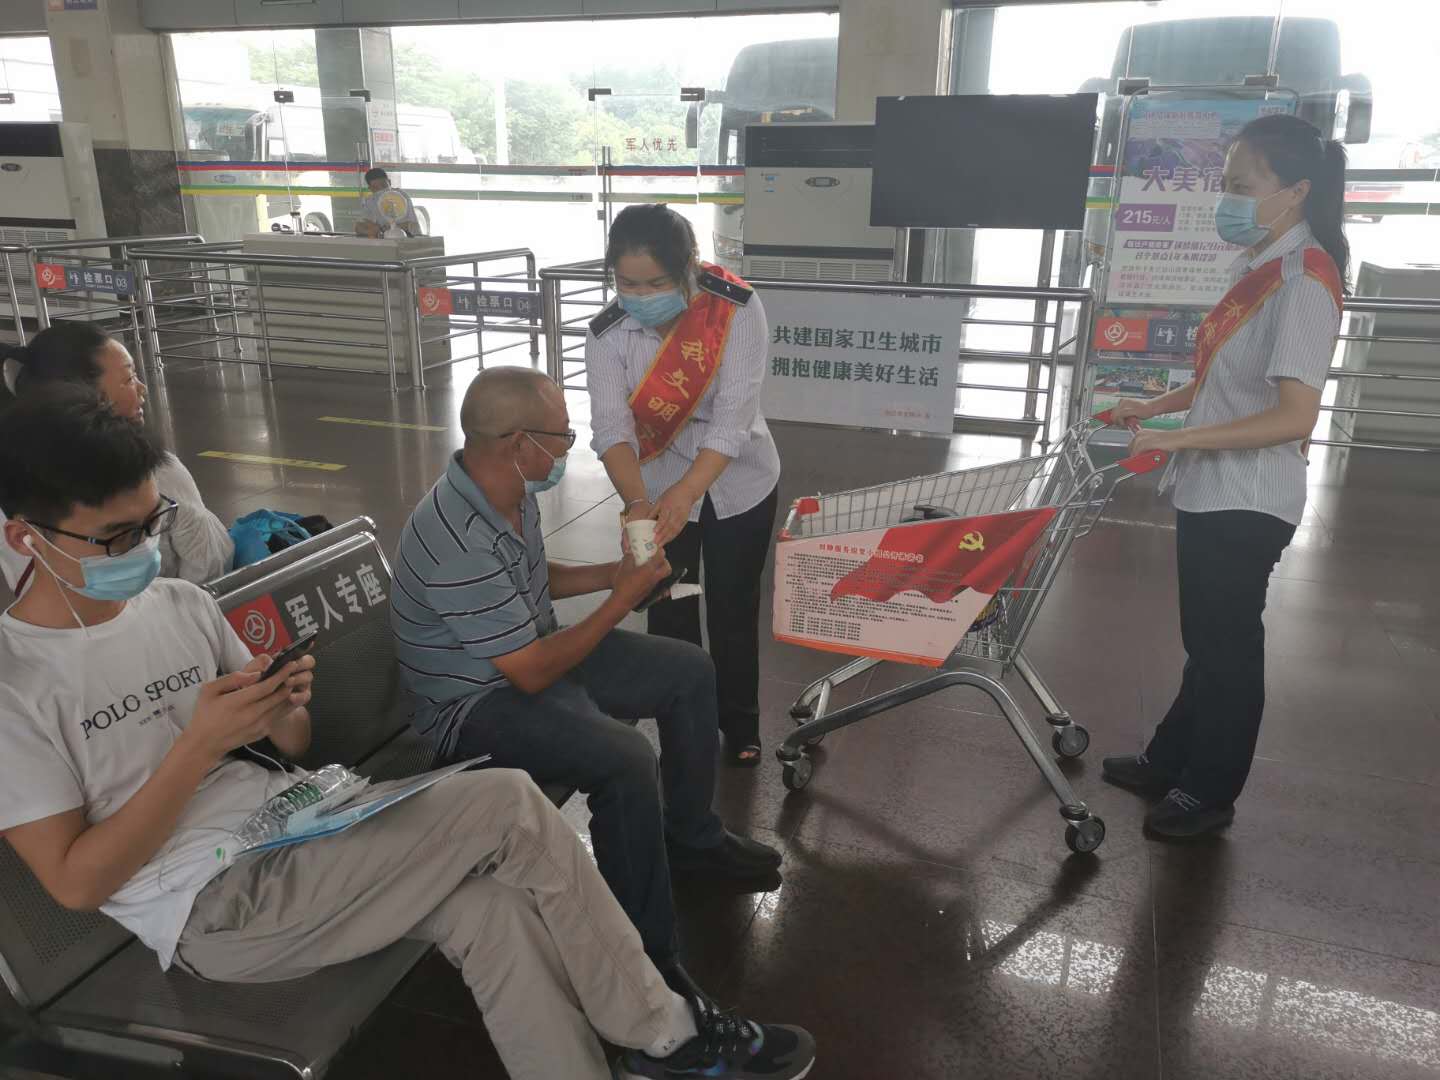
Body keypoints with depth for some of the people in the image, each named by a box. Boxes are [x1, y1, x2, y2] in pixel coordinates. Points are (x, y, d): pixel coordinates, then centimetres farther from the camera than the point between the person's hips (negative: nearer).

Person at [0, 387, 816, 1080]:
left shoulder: (181, 604, 8)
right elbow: (76, 882, -11)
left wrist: (284, 711, -10)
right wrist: (199, 745, -20)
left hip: (291, 838, 6)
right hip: (211, 913, -6)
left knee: (489, 908, -23)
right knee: (508, 806, -21)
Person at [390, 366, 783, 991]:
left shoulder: (511, 494, -3)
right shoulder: (459, 546, -32)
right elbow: (532, 673, -26)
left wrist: (612, 574, 1)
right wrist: (623, 601, -18)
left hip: (531, 654, 10)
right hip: (477, 705, -10)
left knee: (690, 673, 9)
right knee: (625, 759, -32)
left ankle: (690, 836, 26)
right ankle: (649, 956, -14)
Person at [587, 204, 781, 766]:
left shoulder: (737, 309, -23)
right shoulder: (607, 334, -16)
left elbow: (734, 417, -29)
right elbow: (612, 426, -25)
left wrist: (684, 493, -41)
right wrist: (638, 503, -43)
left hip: (739, 484, -1)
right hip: (657, 490, 2)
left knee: (733, 610, 11)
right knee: (669, 613, 7)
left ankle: (740, 723, 32)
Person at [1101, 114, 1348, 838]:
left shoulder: (1303, 279, -18)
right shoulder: (1257, 267, 10)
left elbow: (1295, 414, -25)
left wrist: (1176, 438, -28)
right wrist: (1153, 407, 10)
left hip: (1247, 505, -9)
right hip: (1210, 495, 9)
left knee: (1227, 646, 6)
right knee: (1204, 640, 20)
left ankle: (1209, 791, 23)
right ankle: (1170, 760, 36)